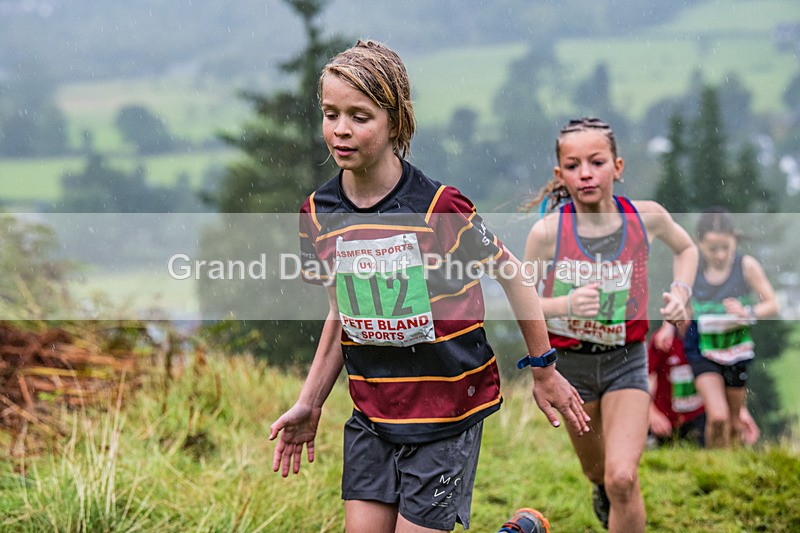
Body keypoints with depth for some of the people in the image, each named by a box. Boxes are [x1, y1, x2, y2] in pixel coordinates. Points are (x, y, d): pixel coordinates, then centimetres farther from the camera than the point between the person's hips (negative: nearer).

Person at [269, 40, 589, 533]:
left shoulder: (439, 206, -15)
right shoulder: (319, 214, -1)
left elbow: (512, 275, -2)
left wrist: (544, 372, 4)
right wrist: (310, 404, 10)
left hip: (448, 409, -5)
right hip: (372, 415, 5)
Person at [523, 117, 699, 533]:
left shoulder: (647, 217, -13)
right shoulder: (547, 232, -19)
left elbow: (686, 249, 11)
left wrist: (681, 290, -6)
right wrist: (565, 304, -26)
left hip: (626, 361, 0)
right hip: (569, 361, 1)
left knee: (622, 478, -18)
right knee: (598, 470, 22)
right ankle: (602, 489, 59)